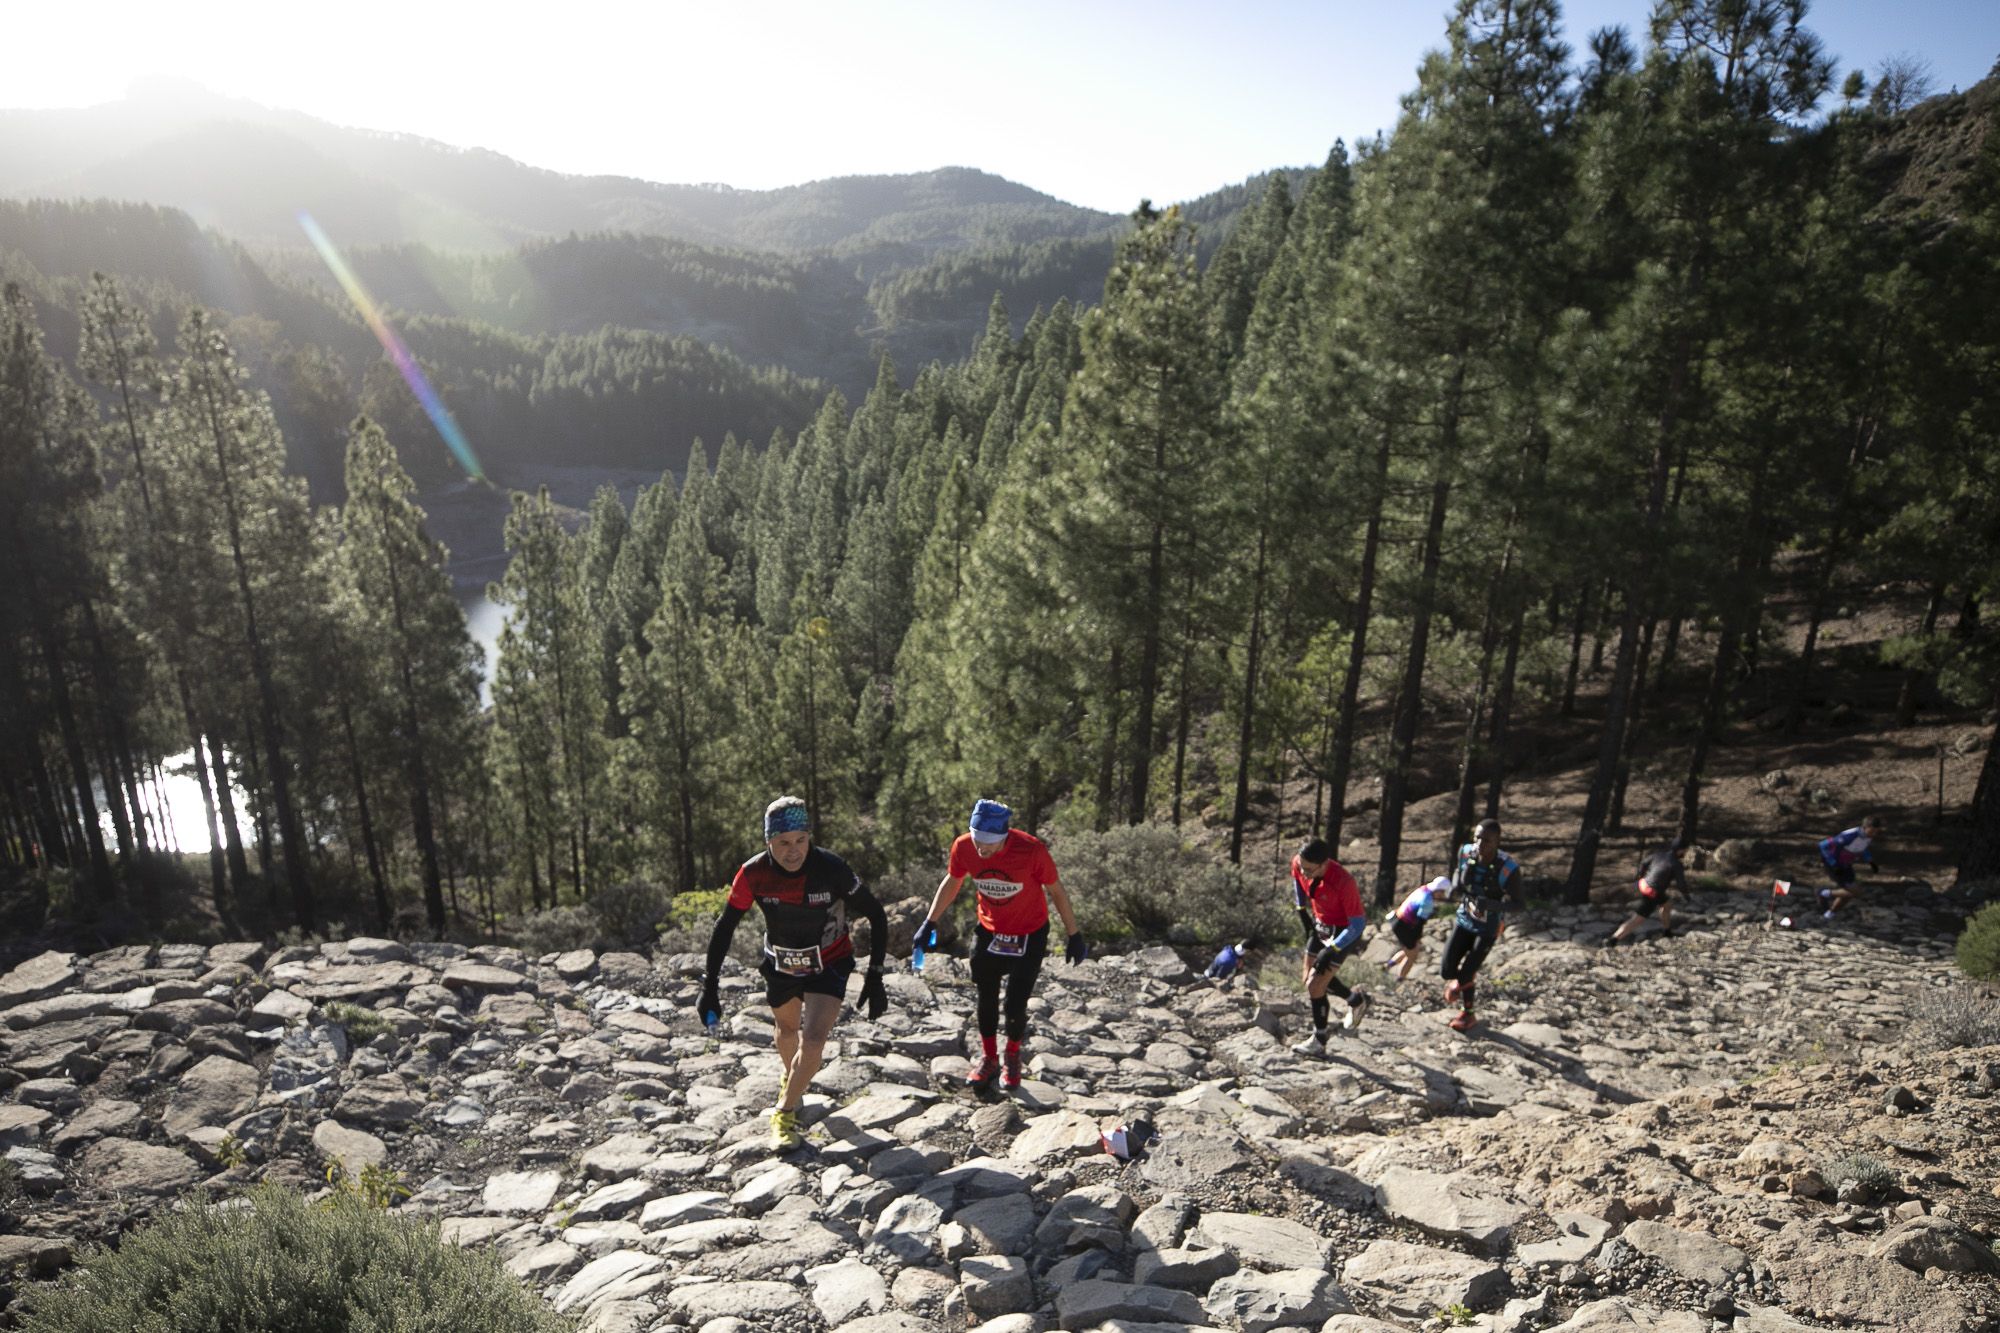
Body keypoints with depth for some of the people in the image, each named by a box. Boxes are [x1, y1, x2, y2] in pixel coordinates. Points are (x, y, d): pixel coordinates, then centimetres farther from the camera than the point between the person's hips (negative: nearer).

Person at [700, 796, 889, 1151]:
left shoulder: (832, 869, -30)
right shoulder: (753, 873, -25)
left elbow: (875, 915, -18)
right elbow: (724, 927, -13)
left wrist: (875, 976, -21)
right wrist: (709, 986, -14)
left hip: (829, 965, -3)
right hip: (781, 964, 3)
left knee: (813, 1040, -18)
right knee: (787, 1029, 24)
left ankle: (785, 1112, 6)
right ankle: (792, 1079, 57)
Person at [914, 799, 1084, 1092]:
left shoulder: (1031, 850, -30)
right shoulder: (964, 847, -21)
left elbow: (1056, 891, -14)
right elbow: (951, 882, 1)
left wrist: (1074, 936, -6)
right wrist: (930, 923, 2)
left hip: (1029, 935, -3)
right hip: (989, 932, 3)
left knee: (1016, 1005, 1)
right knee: (986, 999, 12)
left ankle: (1012, 1059, 30)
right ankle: (988, 1059, 36)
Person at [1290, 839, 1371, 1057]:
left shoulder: (1343, 882, -37)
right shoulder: (1298, 864, -20)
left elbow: (1357, 925, -27)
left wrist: (1331, 951, -26)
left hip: (1344, 931, -7)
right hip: (1320, 924, 7)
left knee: (1315, 985, -9)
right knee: (1308, 978, 16)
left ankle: (1319, 1043, 9)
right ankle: (1356, 1000, 38)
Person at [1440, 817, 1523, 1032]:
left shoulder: (1508, 868, -30)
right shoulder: (1466, 853, -17)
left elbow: (1517, 903, -22)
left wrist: (1491, 904, -41)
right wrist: (1455, 885, -16)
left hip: (1487, 928, -3)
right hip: (1464, 919, 4)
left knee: (1464, 975, -1)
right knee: (1448, 971, -1)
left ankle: (1467, 1014, 30)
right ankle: (1456, 981, 38)